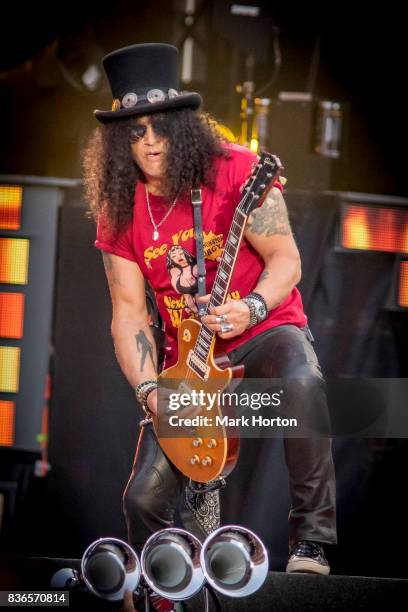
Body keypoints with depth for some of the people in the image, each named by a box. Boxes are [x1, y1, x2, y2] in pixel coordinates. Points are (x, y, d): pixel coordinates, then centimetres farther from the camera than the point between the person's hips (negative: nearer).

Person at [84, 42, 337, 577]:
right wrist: (149, 389, -15)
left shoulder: (236, 172, -12)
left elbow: (286, 261, -12)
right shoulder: (119, 212, 0)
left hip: (265, 333, -4)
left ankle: (311, 539, -28)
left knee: (301, 381, -42)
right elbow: (128, 312, 0)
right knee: (144, 500, -8)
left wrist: (250, 309, -32)